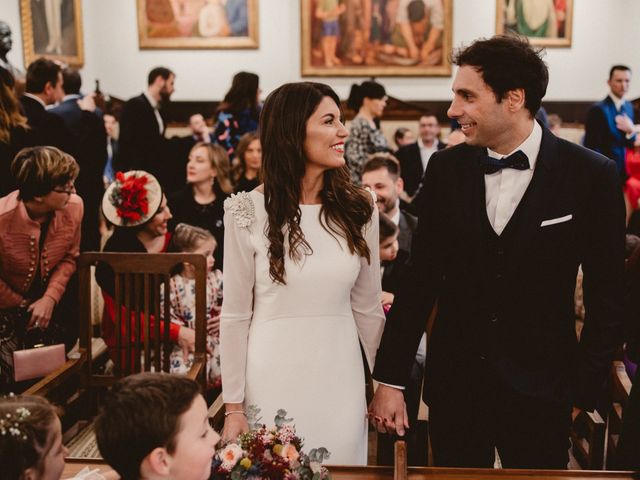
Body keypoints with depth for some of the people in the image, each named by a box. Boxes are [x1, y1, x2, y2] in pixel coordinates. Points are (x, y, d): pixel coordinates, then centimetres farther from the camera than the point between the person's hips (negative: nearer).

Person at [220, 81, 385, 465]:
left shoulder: (358, 208, 1)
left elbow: (367, 306, 8)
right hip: (272, 381, -2)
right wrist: (233, 406, -2)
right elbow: (236, 315, -3)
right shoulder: (248, 211, -7)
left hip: (340, 379, 3)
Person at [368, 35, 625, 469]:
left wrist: (584, 390, -3)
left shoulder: (590, 175, -9)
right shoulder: (446, 169, -2)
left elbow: (606, 297, -3)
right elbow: (421, 279, 1)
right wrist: (391, 381, 0)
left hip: (540, 389, -2)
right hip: (454, 383, 2)